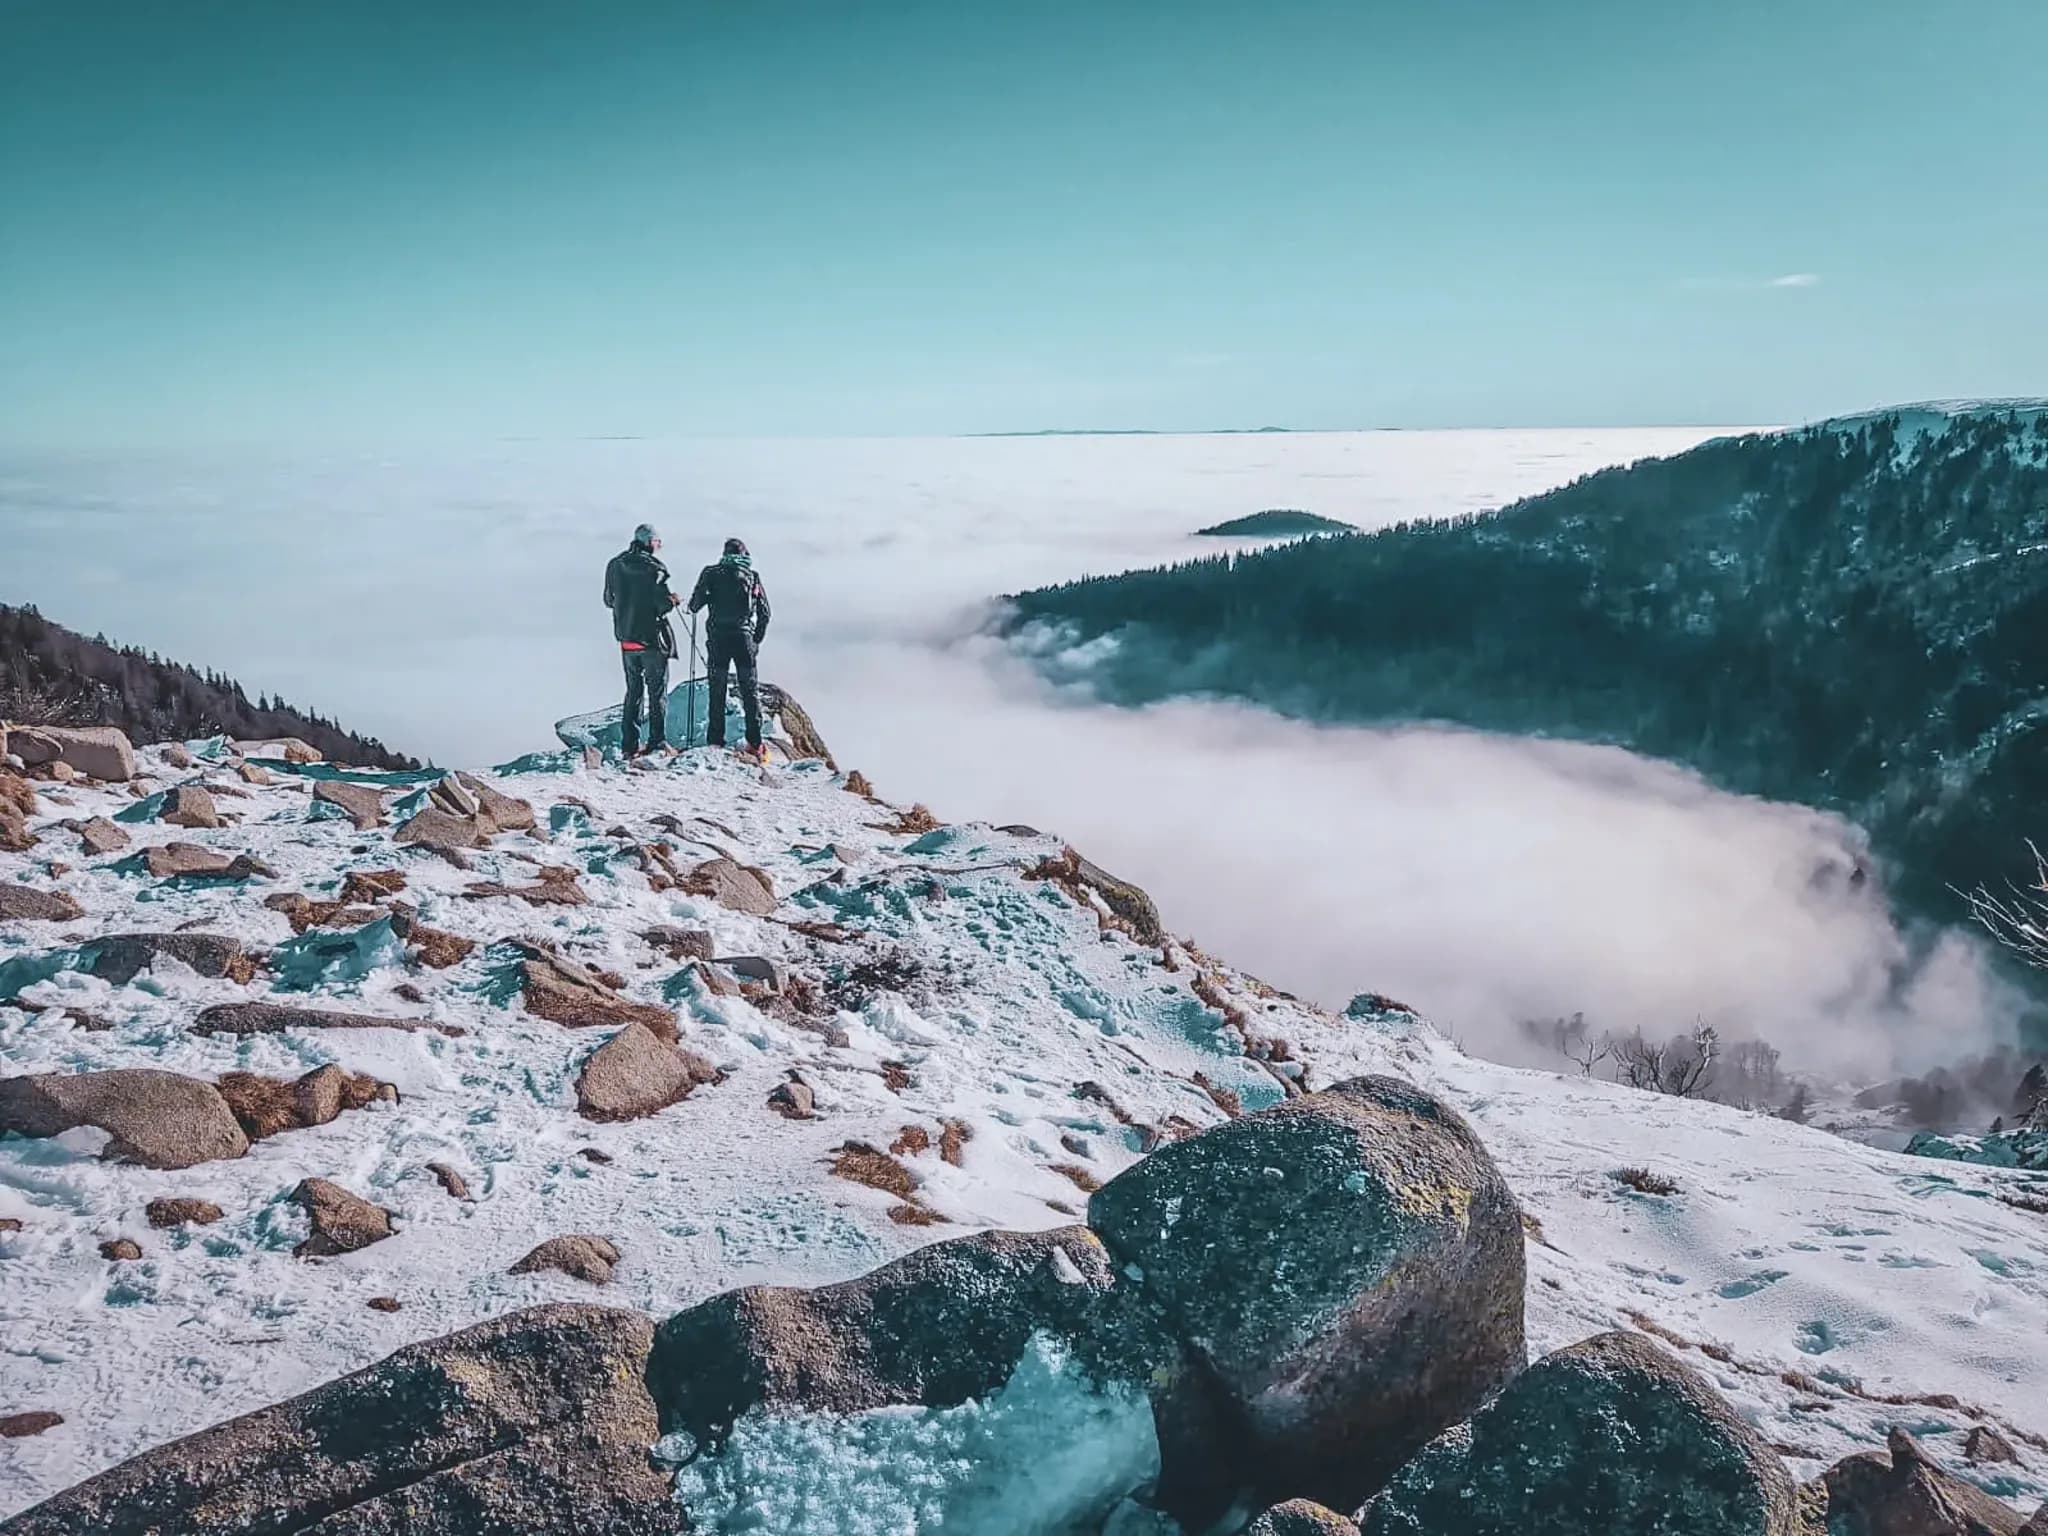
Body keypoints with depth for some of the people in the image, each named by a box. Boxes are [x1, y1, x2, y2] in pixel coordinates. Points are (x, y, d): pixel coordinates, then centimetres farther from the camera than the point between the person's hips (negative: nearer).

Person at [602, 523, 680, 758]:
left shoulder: (615, 566, 6)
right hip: (652, 638, -6)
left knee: (633, 691, 14)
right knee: (657, 691, 4)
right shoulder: (653, 568, -13)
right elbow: (663, 603, -18)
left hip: (626, 639, 6)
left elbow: (608, 600, 13)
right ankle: (657, 741, 0)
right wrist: (673, 600, 2)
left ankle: (629, 745, 11)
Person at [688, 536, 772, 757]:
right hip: (744, 637, 0)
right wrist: (756, 639, 16)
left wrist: (692, 606, 23)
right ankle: (754, 743, 1)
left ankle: (715, 741, 3)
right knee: (750, 691, 5)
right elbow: (765, 613, 5)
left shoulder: (711, 573, 2)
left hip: (717, 638, 0)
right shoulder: (753, 577, 6)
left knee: (717, 692, 6)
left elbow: (694, 605, 0)